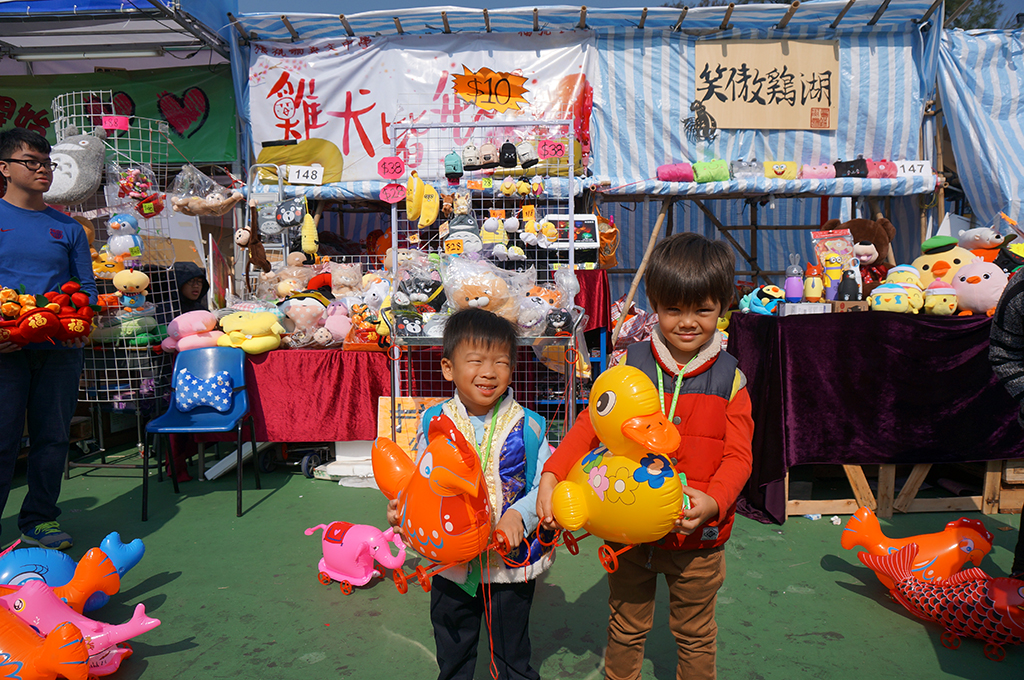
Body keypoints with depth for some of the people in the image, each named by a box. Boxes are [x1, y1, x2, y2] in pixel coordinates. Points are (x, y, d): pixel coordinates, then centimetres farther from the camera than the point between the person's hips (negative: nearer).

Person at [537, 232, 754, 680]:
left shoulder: (729, 380, -7)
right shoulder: (630, 366, -5)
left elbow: (738, 456, -7)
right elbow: (591, 424, -5)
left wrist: (713, 501, -26)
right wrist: (551, 475, -18)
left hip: (697, 539, -1)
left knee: (695, 637, 20)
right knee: (626, 630, 22)